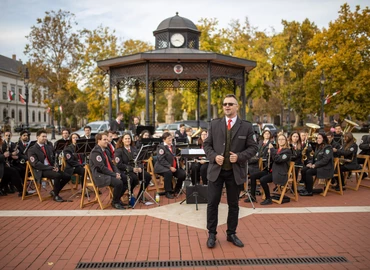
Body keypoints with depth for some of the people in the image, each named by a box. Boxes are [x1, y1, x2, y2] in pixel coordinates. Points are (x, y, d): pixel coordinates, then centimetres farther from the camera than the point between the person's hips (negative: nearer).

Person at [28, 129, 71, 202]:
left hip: (51, 168, 7)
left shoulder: (49, 147, 17)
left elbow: (54, 158, 19)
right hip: (40, 171, -6)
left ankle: (54, 191, 6)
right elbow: (35, 164, -13)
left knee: (67, 176, -13)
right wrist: (50, 167, -20)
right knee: (57, 175, -32)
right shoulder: (32, 150, -3)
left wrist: (55, 166, -5)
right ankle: (55, 195, -11)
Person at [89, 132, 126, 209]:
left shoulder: (105, 151, 18)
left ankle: (118, 198, 12)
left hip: (109, 174, 10)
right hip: (99, 176, -9)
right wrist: (114, 175, -19)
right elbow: (102, 168, -20)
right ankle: (115, 202, -5)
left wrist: (117, 173, -2)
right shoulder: (95, 152, -13)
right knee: (118, 183, -29)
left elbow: (111, 164, 16)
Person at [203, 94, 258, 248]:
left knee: (233, 204, 12)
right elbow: (207, 144, 4)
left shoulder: (246, 126, -1)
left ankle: (231, 234, 27)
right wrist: (214, 156, -14)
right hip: (216, 170, 0)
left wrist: (239, 156, -17)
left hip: (235, 172, 0)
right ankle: (212, 234, 18)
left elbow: (253, 148, -1)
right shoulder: (214, 124, 3)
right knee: (212, 203, 4)